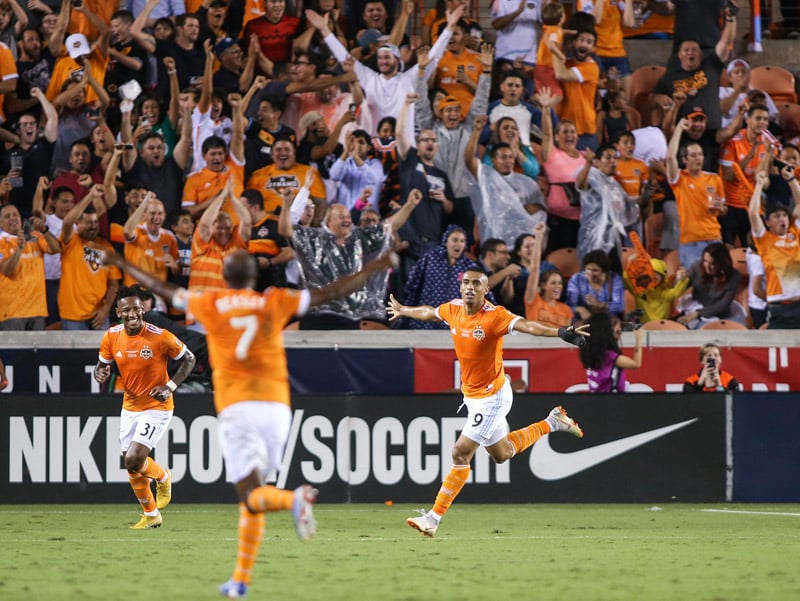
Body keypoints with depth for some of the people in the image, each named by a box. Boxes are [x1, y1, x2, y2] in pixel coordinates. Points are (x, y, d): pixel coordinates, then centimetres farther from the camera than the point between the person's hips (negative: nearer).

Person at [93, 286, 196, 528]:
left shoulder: (160, 337, -20)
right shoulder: (111, 337, -7)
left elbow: (189, 359, -7)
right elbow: (101, 365, 8)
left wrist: (170, 387, -18)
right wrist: (100, 374, -17)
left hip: (157, 407, -5)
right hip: (130, 407, 5)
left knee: (133, 459, -19)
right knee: (132, 466, 11)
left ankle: (163, 477, 16)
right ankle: (150, 515, 32)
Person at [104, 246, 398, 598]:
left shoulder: (209, 304, 8)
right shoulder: (275, 302, 9)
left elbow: (160, 288, 21)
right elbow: (332, 293, 11)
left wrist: (123, 265, 36)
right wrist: (375, 268, 22)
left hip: (236, 407, -2)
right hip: (276, 404, 2)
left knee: (251, 494, -10)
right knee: (251, 495, 14)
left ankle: (294, 500, -44)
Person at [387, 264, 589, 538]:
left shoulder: (494, 316, -24)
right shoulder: (453, 309, -2)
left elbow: (526, 325, -40)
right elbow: (428, 312, 21)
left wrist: (559, 332, -58)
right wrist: (403, 310, 39)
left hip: (491, 397, -8)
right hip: (472, 395, 8)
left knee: (461, 453, -8)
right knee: (501, 453, 21)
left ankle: (434, 517, 1)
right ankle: (552, 423, 40)